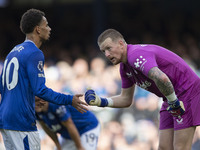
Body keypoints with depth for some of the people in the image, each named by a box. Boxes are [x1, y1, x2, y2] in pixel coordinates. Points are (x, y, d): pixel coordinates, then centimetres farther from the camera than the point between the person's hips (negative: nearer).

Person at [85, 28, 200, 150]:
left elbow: (161, 78, -42)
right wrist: (101, 102, 4)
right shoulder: (125, 67, 8)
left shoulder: (135, 55, -25)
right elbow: (126, 99, 19)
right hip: (173, 98, 10)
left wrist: (174, 102, -28)